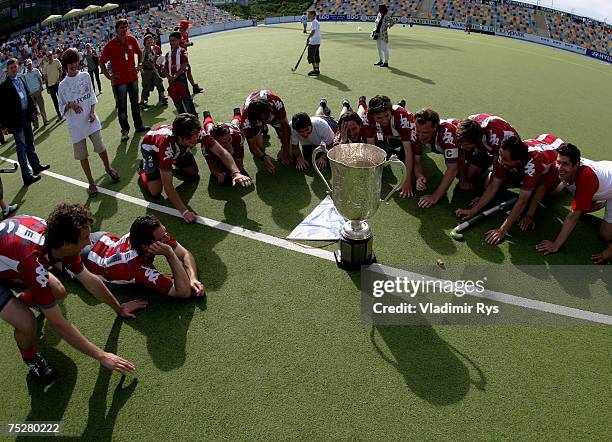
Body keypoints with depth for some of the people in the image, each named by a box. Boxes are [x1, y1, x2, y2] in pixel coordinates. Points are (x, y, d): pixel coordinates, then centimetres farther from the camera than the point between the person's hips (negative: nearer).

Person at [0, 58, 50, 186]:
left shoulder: (21, 79, 7)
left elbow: (28, 96, 18)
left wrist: (34, 109, 17)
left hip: (26, 117, 7)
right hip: (16, 120, -7)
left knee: (30, 143, 21)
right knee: (21, 147, -2)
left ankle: (36, 166, 36)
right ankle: (27, 176, 2)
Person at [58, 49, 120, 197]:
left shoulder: (85, 76, 4)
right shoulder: (62, 85, 0)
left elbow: (92, 96, 10)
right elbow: (62, 108, 5)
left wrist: (92, 112, -4)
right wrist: (70, 105, -17)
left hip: (91, 120, 1)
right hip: (75, 125, 0)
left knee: (101, 148, 0)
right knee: (82, 155, 4)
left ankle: (108, 168, 31)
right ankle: (91, 182, 15)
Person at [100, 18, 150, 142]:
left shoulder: (132, 39, -1)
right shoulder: (111, 44, -12)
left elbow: (139, 52, 18)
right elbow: (102, 62, -5)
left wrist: (139, 64, 7)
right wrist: (109, 76, -11)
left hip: (133, 77, 4)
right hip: (119, 80, -4)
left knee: (135, 103, 16)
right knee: (122, 107, 1)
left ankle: (138, 125, 30)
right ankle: (125, 130, 10)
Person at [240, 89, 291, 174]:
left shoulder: (276, 101, -43)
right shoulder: (246, 118, -42)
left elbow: (285, 126, -29)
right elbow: (252, 145, -33)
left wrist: (286, 150, -28)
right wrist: (264, 157, -52)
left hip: (273, 112, 1)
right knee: (259, 148, -10)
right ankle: (263, 128, 20)